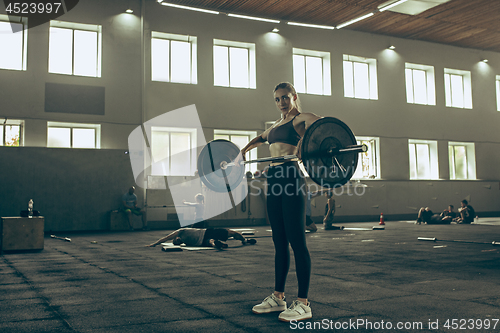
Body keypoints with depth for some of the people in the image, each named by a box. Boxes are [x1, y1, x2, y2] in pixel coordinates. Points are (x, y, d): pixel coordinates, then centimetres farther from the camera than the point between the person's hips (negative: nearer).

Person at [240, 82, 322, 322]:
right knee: (279, 242, 11)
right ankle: (278, 297, 18)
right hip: (274, 180, 8)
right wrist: (244, 150, 30)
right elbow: (260, 138, 43)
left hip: (291, 179, -8)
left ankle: (303, 304, -2)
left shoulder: (300, 119, 1)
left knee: (296, 242, -7)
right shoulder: (276, 125, 23)